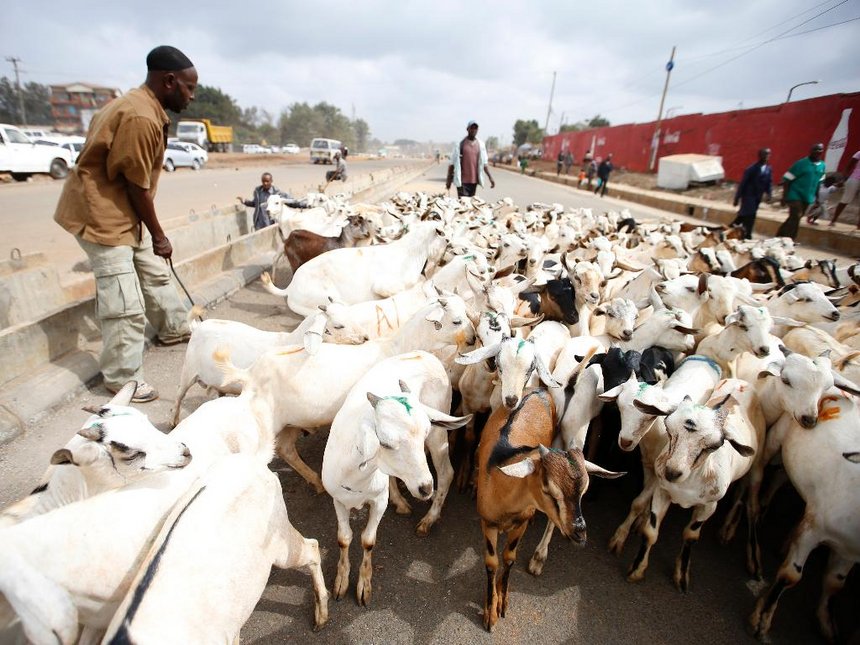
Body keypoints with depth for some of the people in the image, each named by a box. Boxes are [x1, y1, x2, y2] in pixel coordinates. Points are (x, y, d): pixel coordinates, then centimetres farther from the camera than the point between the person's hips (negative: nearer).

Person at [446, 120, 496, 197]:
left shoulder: (480, 144, 9)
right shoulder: (460, 144, -2)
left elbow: (484, 163, 11)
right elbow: (452, 163, 1)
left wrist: (490, 177, 2)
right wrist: (449, 180, -1)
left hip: (474, 180, 4)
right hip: (462, 180, -4)